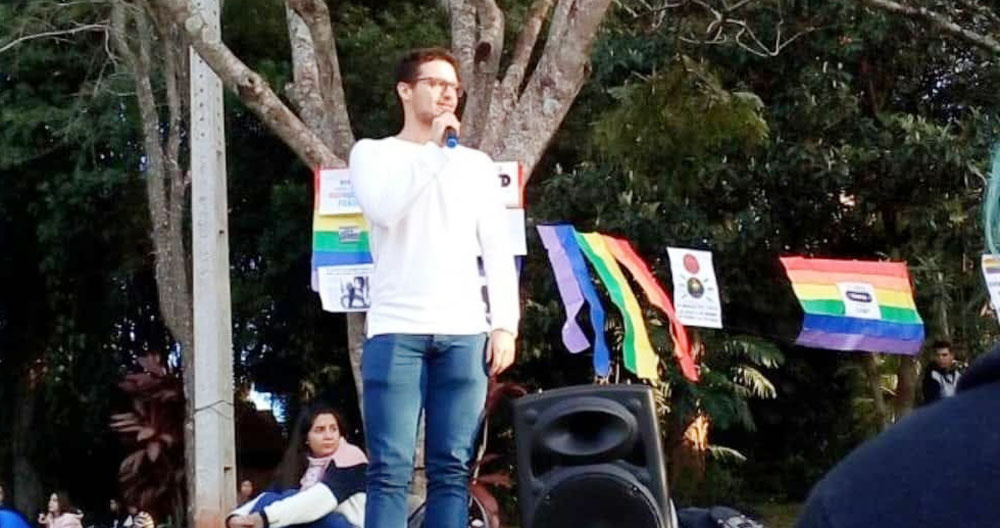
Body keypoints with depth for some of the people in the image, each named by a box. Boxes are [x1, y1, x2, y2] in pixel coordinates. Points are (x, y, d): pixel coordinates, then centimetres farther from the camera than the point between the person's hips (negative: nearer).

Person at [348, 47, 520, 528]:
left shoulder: (477, 164, 18)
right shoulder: (374, 153, 10)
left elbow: (497, 250, 12)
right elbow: (383, 210, -11)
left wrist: (505, 324, 1)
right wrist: (434, 150, -6)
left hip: (465, 332, 3)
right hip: (397, 330, -2)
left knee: (452, 469, 0)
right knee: (391, 470, -8)